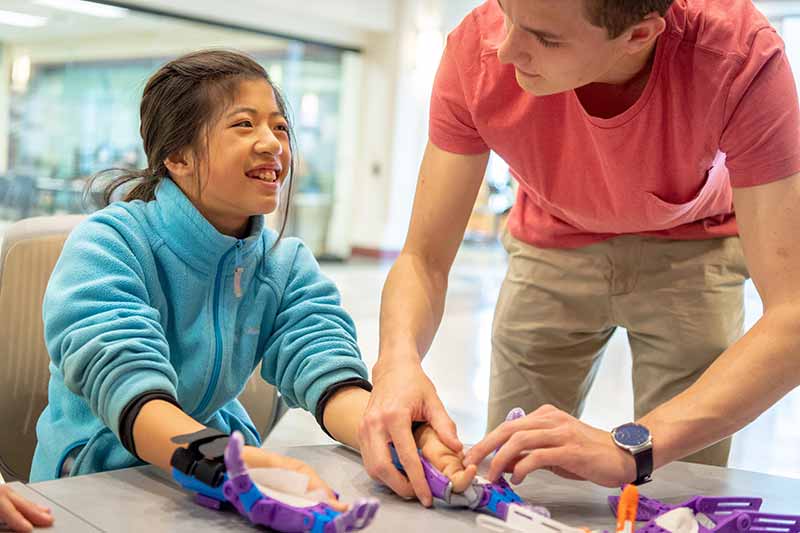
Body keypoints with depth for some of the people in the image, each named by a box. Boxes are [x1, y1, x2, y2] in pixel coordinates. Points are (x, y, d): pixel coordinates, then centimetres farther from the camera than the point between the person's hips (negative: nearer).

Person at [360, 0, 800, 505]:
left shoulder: (743, 54, -36)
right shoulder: (478, 48, -30)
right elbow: (423, 259, -24)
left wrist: (632, 448, -54)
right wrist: (398, 361, -46)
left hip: (690, 246, -1)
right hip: (553, 242, 2)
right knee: (510, 482, 5)